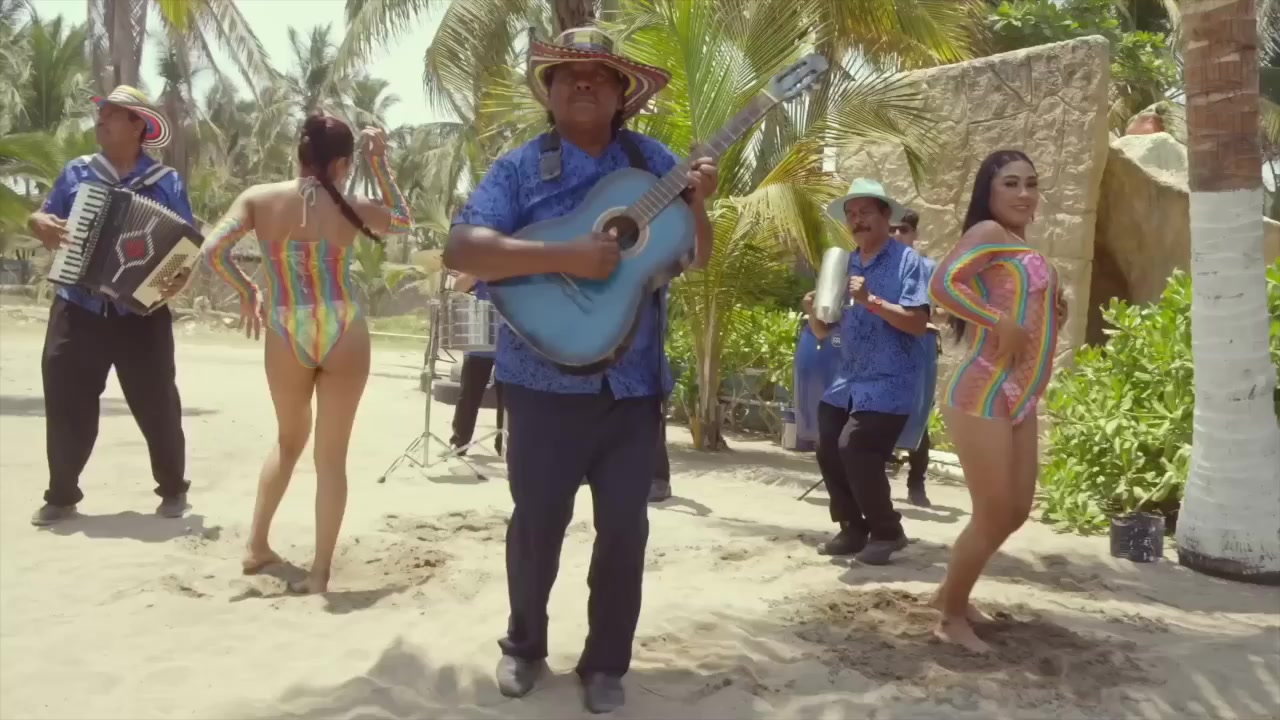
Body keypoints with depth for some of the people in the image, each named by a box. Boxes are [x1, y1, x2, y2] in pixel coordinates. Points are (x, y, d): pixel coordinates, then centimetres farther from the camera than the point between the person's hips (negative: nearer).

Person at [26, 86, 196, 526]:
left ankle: (173, 489, 18)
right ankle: (61, 495, 18)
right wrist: (42, 225, -9)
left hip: (142, 314, -2)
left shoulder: (165, 181, 2)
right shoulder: (77, 172, 9)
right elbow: (42, 218, 15)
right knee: (66, 403, 5)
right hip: (77, 310, 3)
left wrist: (183, 275, -19)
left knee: (157, 404, 3)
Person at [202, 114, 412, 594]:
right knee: (331, 455, 5)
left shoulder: (258, 198, -1)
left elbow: (213, 251, -9)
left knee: (288, 441, 25)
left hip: (286, 338, 2)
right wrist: (380, 163, 12)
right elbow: (403, 220, 16)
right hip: (343, 336, -2)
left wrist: (247, 294, 7)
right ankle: (320, 571, 8)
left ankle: (256, 547, 29)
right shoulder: (351, 209, -3)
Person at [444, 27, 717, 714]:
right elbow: (461, 249, -14)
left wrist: (696, 205, -11)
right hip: (546, 378, -2)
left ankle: (606, 662, 23)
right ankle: (524, 645, 31)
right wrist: (564, 255, -25)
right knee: (538, 520, 8)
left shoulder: (653, 161, 6)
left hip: (634, 381, 2)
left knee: (624, 526, 6)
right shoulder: (521, 167, -2)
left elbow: (695, 258, 10)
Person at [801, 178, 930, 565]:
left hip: (887, 384, -7)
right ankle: (852, 529, 21)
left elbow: (918, 323, -16)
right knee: (828, 452, 3)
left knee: (855, 451, -15)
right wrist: (814, 312, -9)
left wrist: (872, 301, -25)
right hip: (846, 380, 7)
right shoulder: (844, 265, 11)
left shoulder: (906, 261, -7)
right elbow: (825, 331, 12)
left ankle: (887, 532, 6)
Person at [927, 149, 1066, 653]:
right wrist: (1003, 323, -24)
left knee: (1016, 512, 16)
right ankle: (952, 618, 17)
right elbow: (941, 285, -24)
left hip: (1019, 401, 9)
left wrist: (1052, 314, 5)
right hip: (983, 398, -9)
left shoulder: (1021, 247, 18)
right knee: (993, 517, -2)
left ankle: (951, 592, 34)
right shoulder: (989, 232, -8)